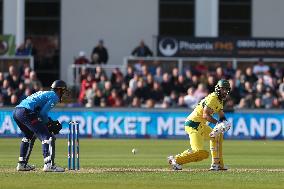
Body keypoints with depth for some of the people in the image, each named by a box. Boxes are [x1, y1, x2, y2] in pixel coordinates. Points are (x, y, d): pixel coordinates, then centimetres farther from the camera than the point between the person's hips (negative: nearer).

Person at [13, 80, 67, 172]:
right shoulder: (54, 96, 5)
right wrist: (49, 123, 8)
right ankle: (49, 164, -18)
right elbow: (43, 113, -7)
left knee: (29, 136, 31)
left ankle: (22, 164, 30)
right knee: (47, 136, -7)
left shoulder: (43, 93, 32)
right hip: (26, 112, -9)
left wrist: (49, 121, 20)